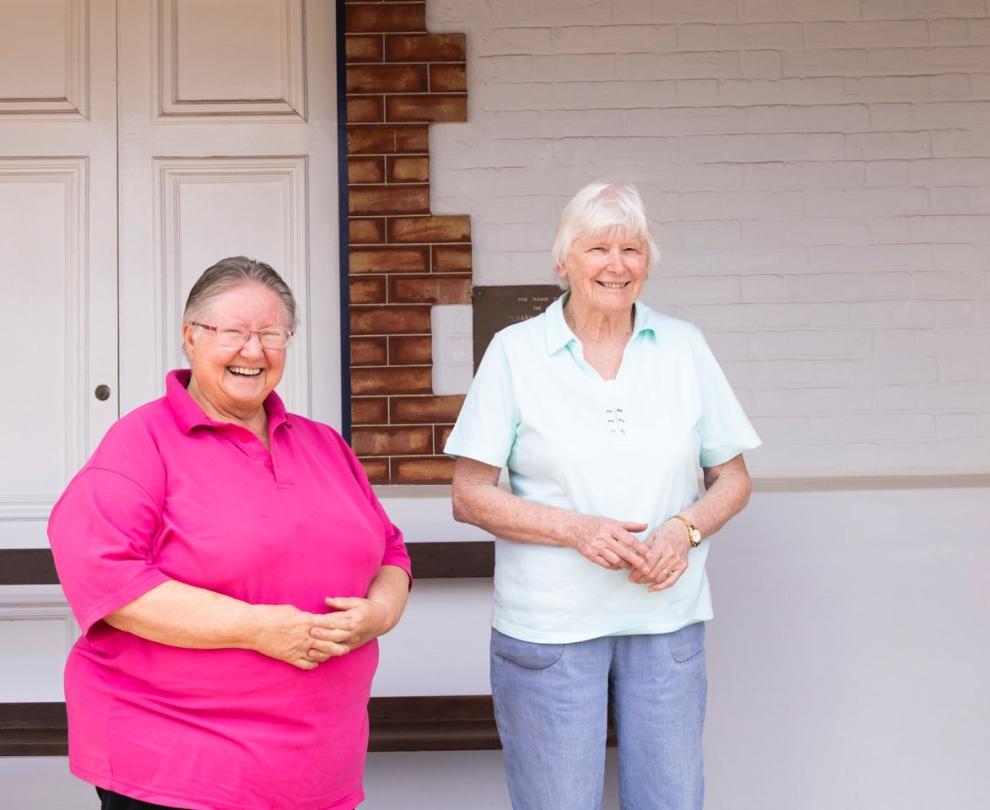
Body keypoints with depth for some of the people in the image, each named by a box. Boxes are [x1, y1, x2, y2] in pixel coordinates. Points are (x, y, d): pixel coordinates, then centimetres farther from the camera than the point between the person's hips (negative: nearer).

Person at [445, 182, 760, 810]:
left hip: (668, 622, 3)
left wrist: (686, 527, -10)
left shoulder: (685, 347, 6)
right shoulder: (515, 352, -1)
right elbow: (470, 497, -3)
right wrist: (575, 529, -17)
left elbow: (733, 480, 10)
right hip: (548, 626, -2)